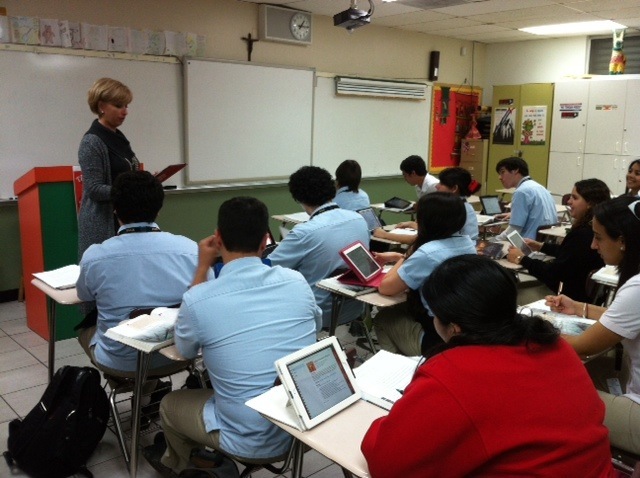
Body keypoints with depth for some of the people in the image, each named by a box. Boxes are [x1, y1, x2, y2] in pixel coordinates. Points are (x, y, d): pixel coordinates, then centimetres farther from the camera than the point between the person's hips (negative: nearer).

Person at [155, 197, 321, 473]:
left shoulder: (198, 299, -19)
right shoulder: (297, 282, -9)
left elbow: (185, 351, 4)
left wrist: (202, 268, 0)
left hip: (252, 442, -4)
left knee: (170, 404, 25)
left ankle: (178, 463, 54)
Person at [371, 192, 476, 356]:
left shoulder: (428, 253, -24)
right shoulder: (468, 243, 0)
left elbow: (385, 288, -13)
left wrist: (402, 259, 0)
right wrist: (400, 257, 18)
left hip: (439, 339, -7)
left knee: (382, 318, 17)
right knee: (400, 310, 27)